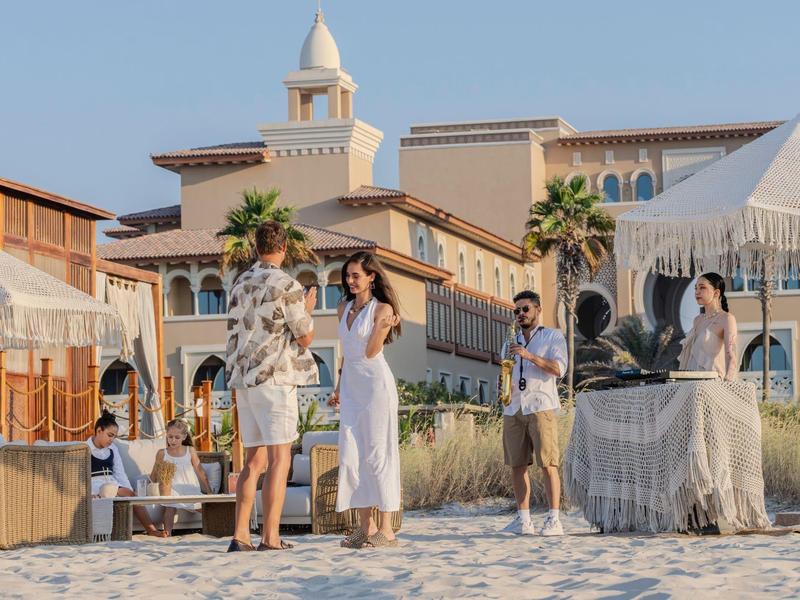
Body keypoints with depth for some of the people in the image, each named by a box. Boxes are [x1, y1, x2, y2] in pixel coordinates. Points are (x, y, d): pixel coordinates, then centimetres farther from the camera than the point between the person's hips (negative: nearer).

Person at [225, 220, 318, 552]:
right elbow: (305, 338, -6)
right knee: (279, 460, -5)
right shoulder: (286, 285, -9)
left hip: (243, 379, 7)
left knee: (254, 460, 10)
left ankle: (240, 534, 4)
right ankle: (270, 537, -10)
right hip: (275, 377, -7)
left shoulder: (241, 284, 12)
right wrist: (308, 309, 11)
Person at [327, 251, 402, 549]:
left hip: (376, 384, -7)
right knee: (350, 456, 2)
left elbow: (371, 352, -11)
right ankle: (366, 525, 7)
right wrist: (339, 388, 21)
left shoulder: (382, 309, -6)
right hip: (351, 387, 7)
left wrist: (383, 327, -25)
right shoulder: (345, 308, 15)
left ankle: (386, 529, -5)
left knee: (377, 454, -7)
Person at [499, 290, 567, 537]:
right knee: (517, 465, 2)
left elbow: (559, 369, -8)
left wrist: (529, 356, -17)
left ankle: (553, 520, -11)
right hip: (513, 408, 5)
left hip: (540, 407, -5)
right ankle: (523, 520, 7)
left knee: (548, 464, -10)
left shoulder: (553, 337, 7)